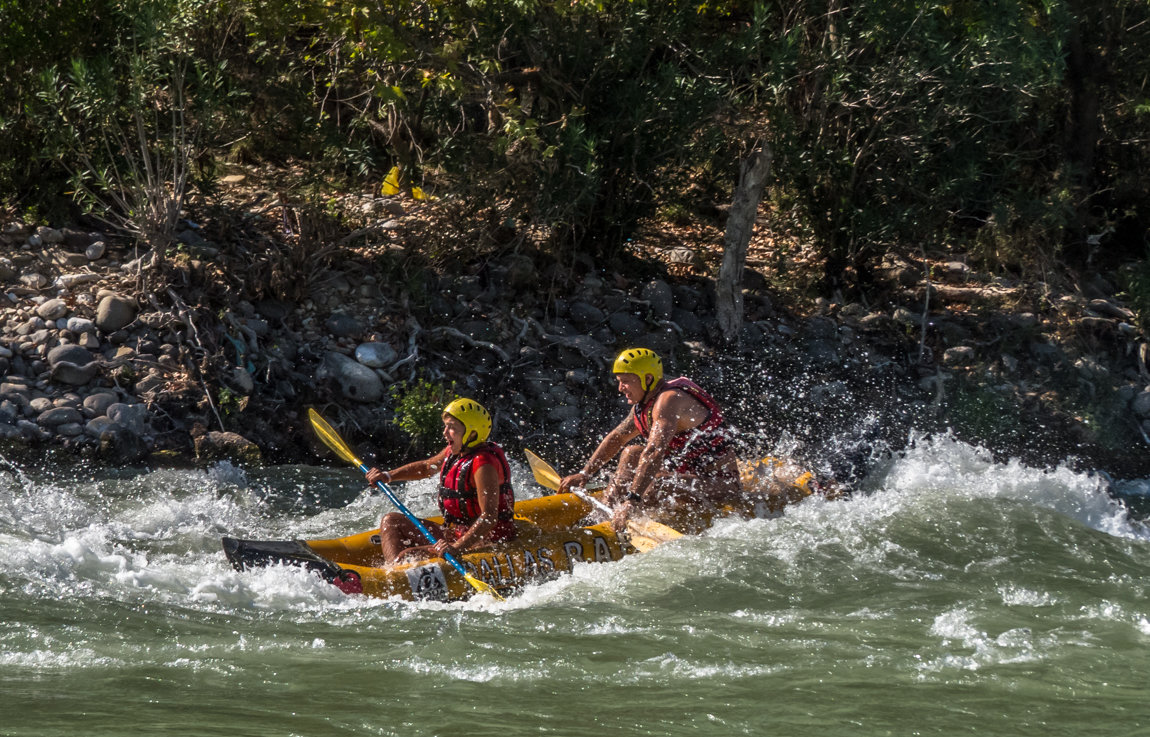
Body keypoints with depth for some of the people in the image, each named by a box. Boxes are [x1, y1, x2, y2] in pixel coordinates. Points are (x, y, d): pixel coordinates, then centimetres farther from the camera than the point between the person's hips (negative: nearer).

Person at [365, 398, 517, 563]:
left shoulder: (484, 465, -22)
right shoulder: (454, 452, 7)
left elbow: (489, 517, -30)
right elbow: (426, 467, 29)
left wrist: (457, 547, -40)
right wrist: (389, 476, 17)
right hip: (456, 533, 11)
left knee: (407, 557, -26)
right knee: (391, 521, 13)